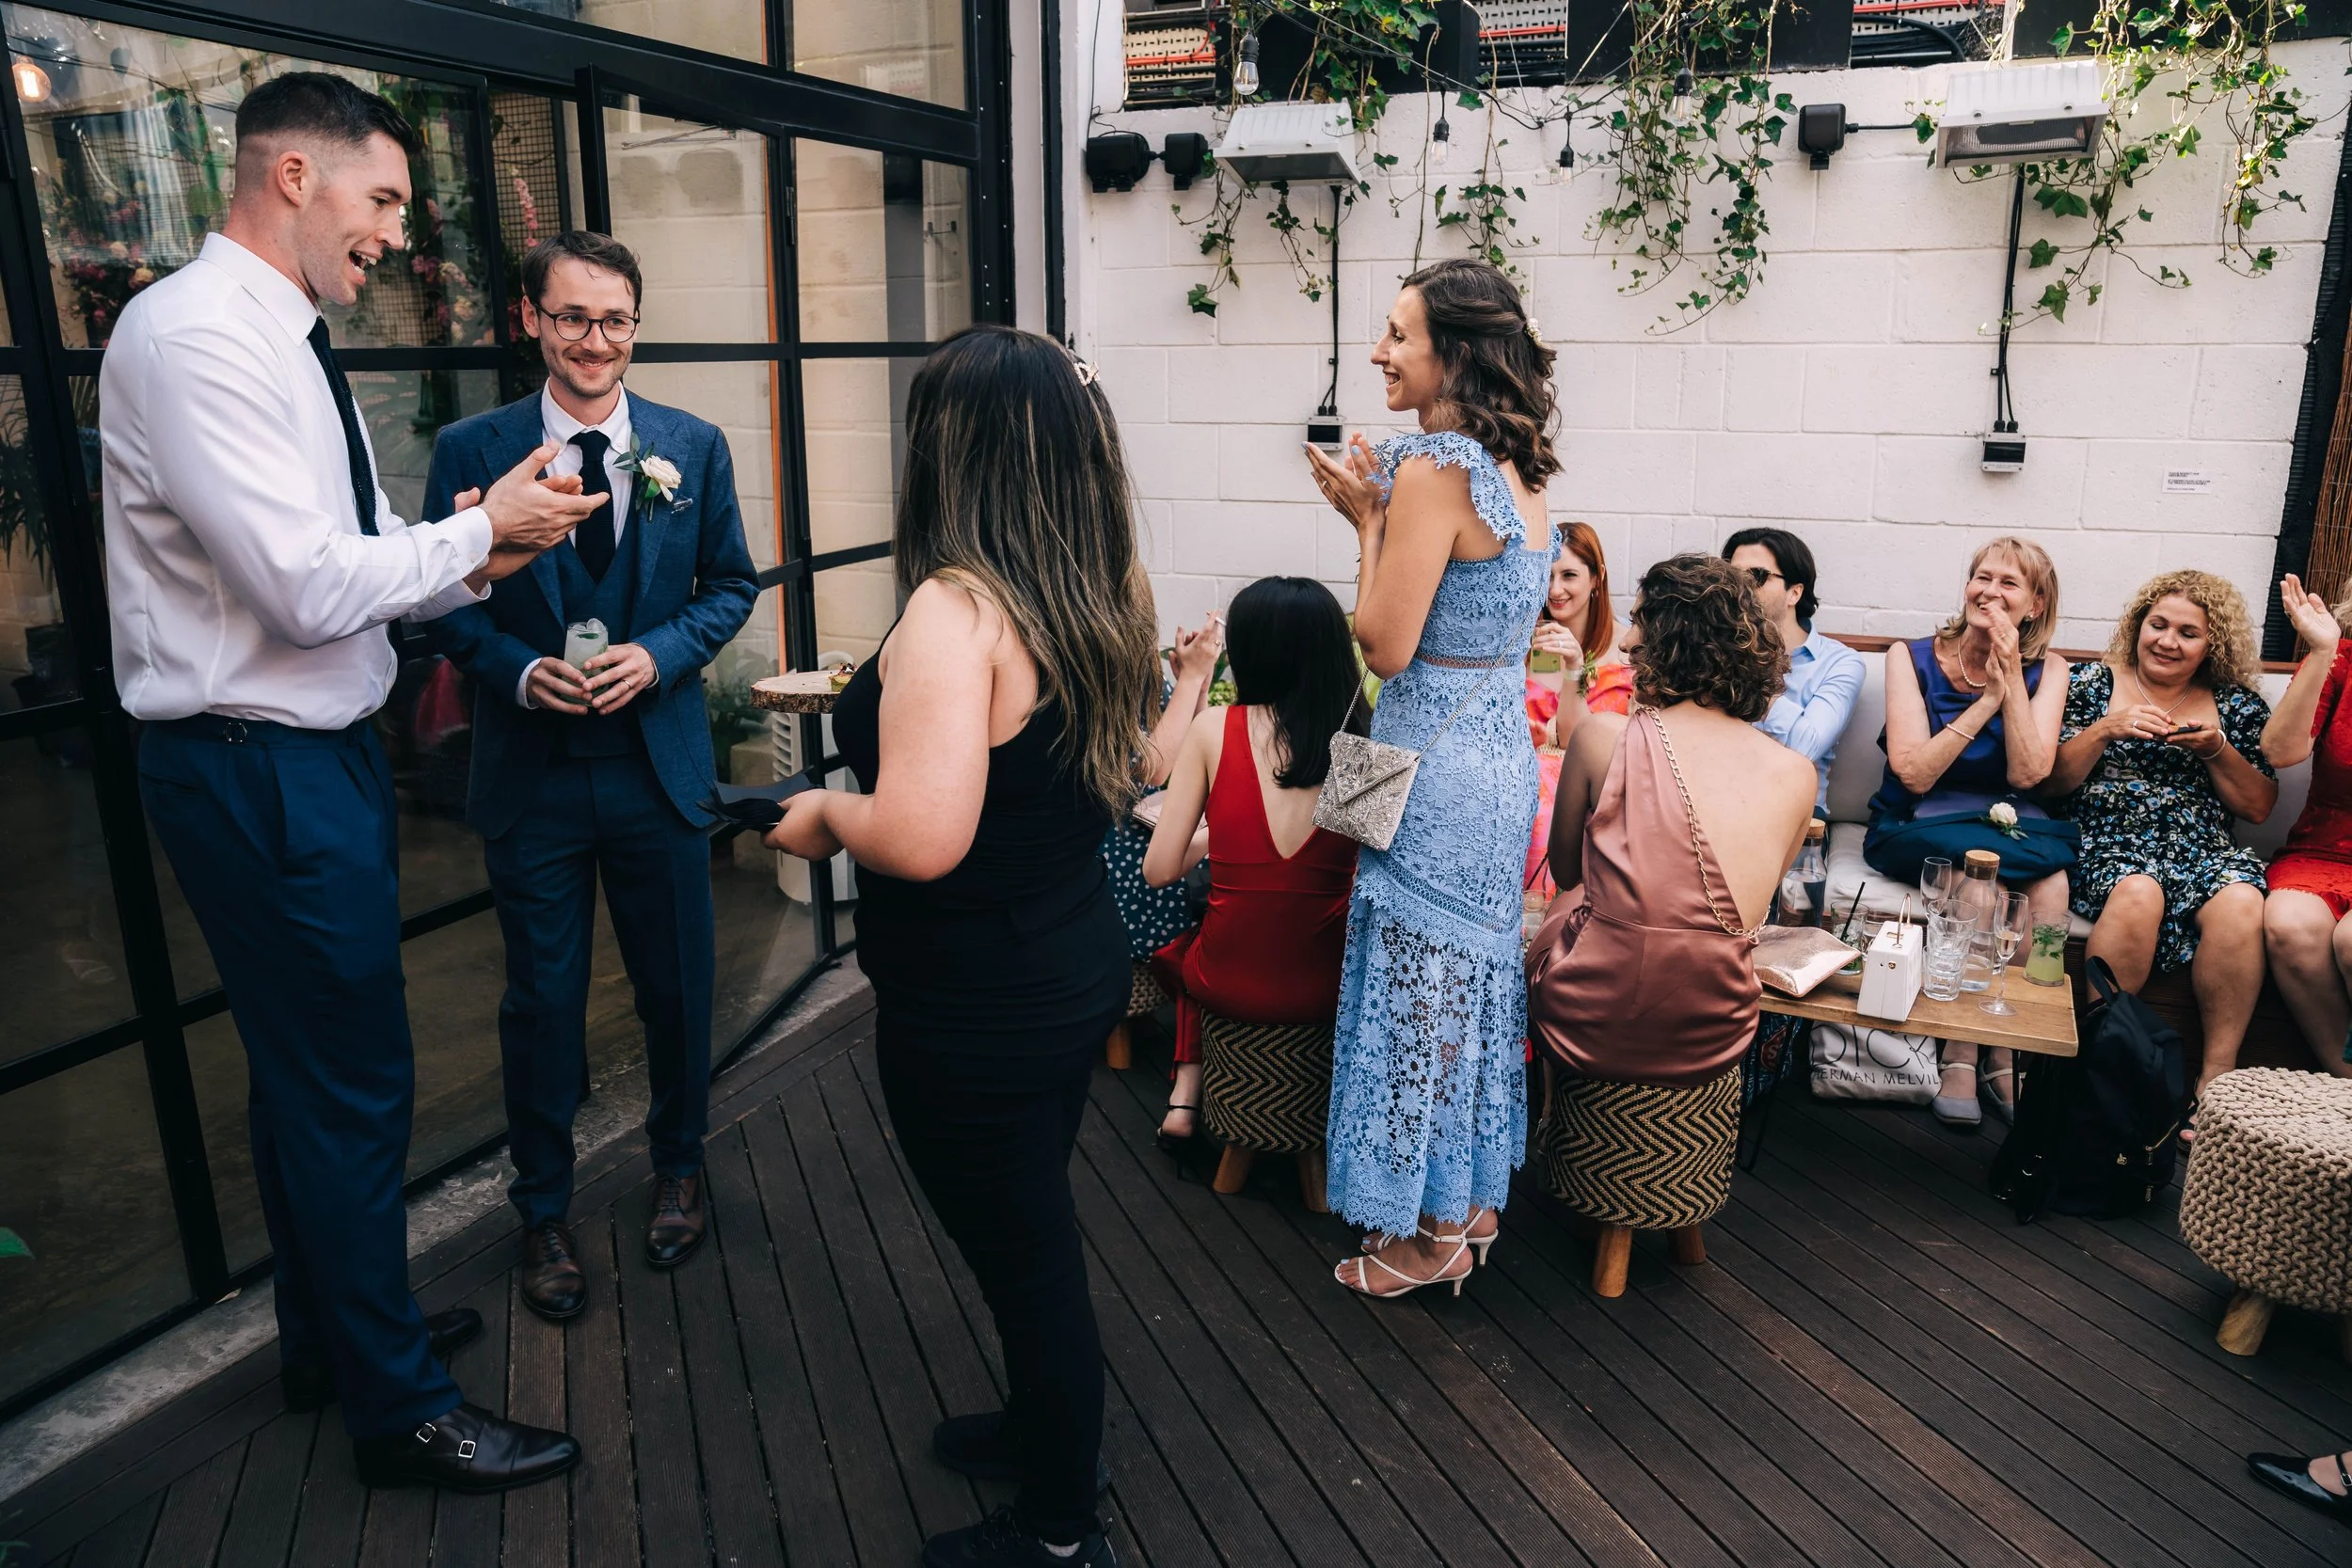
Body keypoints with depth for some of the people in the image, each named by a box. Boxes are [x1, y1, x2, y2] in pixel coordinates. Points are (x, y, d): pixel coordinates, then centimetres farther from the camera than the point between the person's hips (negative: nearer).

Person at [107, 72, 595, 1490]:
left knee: (308, 1066, 21)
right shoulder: (195, 333, -17)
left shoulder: (291, 344, 13)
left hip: (322, 752, 10)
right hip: (257, 770, -10)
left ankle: (333, 1334, 40)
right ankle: (399, 1409, 18)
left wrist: (470, 561, -4)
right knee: (353, 1078, 0)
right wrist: (481, 529, -12)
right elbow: (308, 586, -24)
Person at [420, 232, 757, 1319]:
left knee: (679, 983, 14)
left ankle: (677, 1165, 40)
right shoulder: (470, 449, -4)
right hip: (530, 774, -1)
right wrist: (520, 672, -16)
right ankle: (543, 1209, 30)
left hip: (659, 767, 2)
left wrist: (658, 655, -12)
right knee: (542, 999, 9)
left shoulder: (694, 446, 1)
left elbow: (730, 585, 5)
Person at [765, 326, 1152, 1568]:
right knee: (1036, 1239, 27)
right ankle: (1044, 1428, 51)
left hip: (976, 1011, -8)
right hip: (1077, 965, 9)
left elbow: (920, 840, -34)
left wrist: (822, 814, -12)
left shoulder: (956, 608, -26)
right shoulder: (1106, 591, 0)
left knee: (1027, 1259, 10)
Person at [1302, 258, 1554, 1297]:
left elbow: (1387, 646, -20)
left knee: (1421, 988, 4)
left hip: (1437, 770, -9)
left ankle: (1434, 1231, 21)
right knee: (1476, 975, 19)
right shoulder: (1515, 470, 9)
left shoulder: (1433, 468, -20)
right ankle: (1474, 1197, 35)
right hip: (1500, 753, 10)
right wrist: (1381, 509, 9)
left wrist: (1368, 519, -8)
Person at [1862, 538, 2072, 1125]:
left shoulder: (2046, 670, 6)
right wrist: (1989, 698, -14)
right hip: (1915, 827, -2)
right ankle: (1960, 1053, -22)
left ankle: (2009, 1054, -17)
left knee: (2050, 883, -31)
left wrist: (2012, 678, -11)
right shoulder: (1911, 657, -1)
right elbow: (1913, 773, -12)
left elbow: (2027, 773, -8)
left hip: (2007, 823, 2)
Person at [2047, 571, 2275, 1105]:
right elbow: (2053, 782, 5)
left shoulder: (2237, 705, 17)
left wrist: (2217, 749, -2)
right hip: (2108, 843, -2)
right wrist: (2107, 729, -9)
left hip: (2204, 850, 2)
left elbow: (2259, 807, 13)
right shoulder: (2094, 683, 11)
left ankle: (2217, 1076, -23)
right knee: (2138, 892, -37)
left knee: (2241, 903, -32)